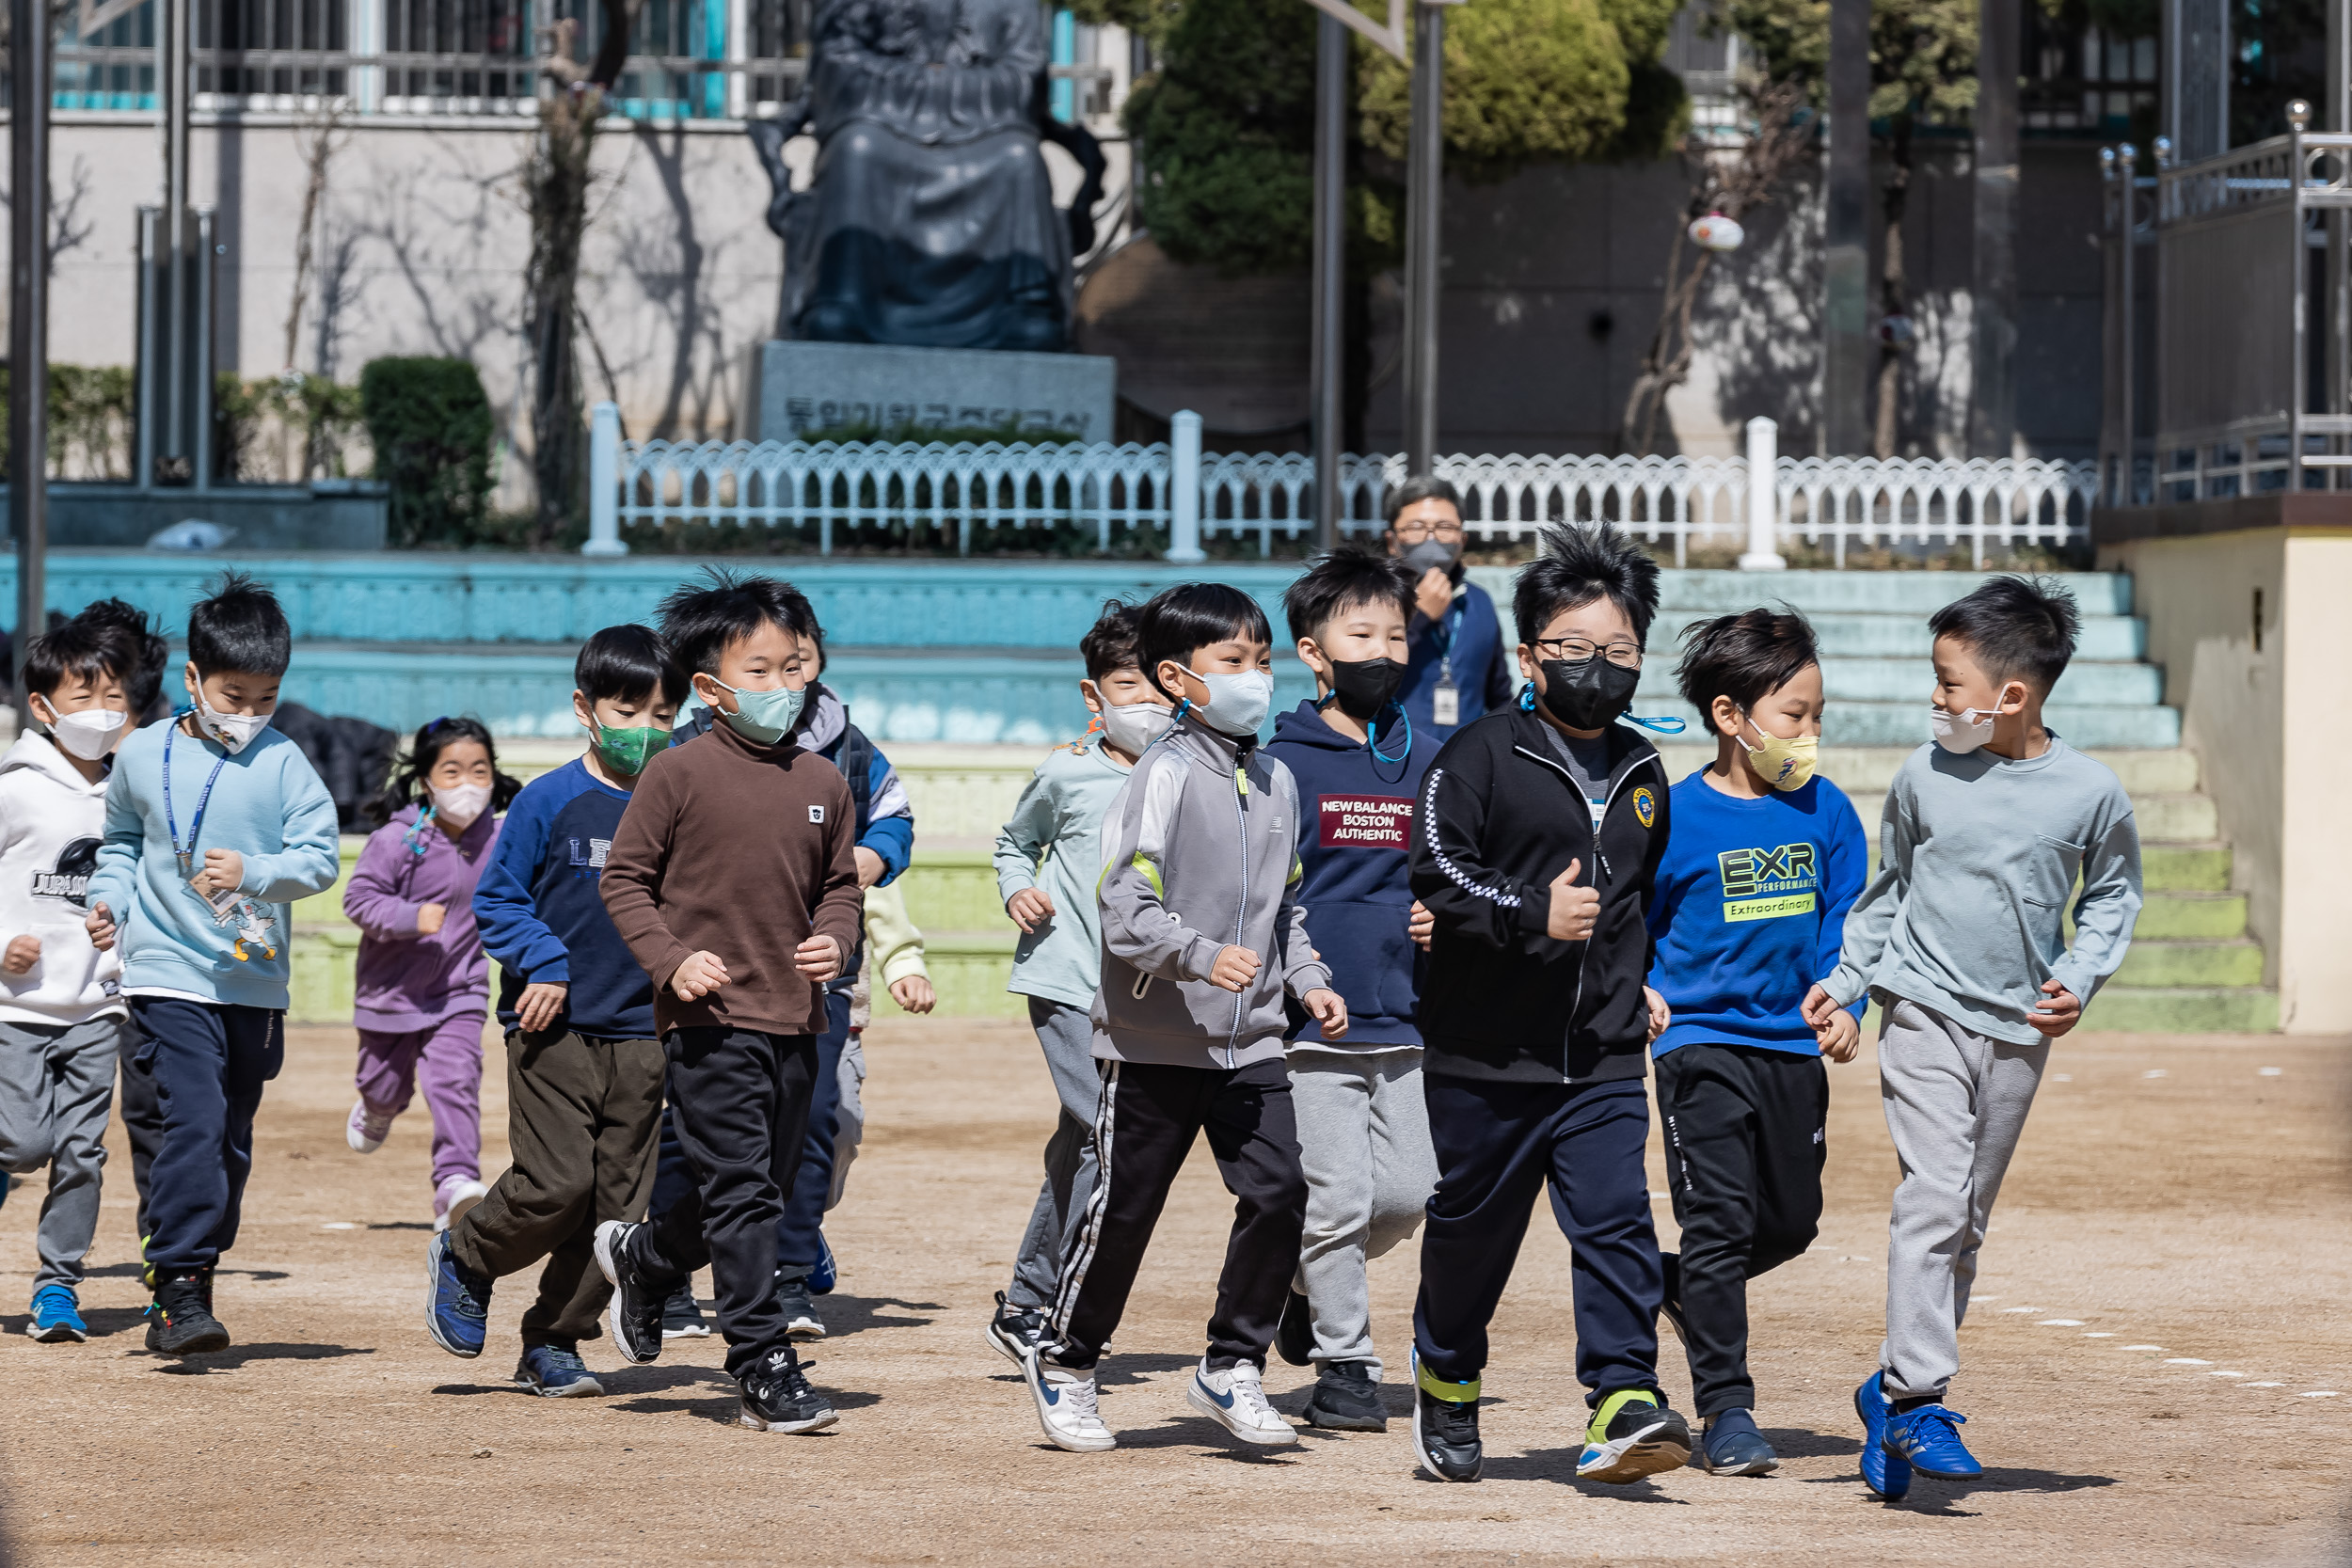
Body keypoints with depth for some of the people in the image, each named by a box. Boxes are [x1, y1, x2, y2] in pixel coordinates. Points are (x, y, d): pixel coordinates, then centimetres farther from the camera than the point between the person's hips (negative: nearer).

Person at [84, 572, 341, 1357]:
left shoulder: (284, 764, -2)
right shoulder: (144, 755, 3)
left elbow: (320, 857, -7)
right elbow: (120, 838, 20)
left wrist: (254, 873, -23)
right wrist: (109, 897, 5)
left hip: (255, 983, 2)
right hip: (169, 975, -2)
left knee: (232, 1140, 10)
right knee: (194, 1122, -18)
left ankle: (181, 1292, 24)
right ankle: (181, 1283, -18)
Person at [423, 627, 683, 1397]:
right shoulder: (549, 802, -3)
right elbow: (496, 899, 0)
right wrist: (544, 961, -13)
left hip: (641, 1035, 4)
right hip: (554, 1027, -4)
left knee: (619, 1199, 2)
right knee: (554, 1186, -12)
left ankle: (553, 1342, 15)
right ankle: (463, 1257, 17)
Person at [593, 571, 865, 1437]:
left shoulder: (821, 782, 9)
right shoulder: (681, 773, -5)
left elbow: (841, 885, 19)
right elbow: (625, 877, -1)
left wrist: (832, 940, -2)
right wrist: (670, 960, -14)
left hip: (793, 1018, 6)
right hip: (711, 1018, -6)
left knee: (765, 1185, 14)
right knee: (741, 1193, -8)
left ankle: (641, 1257, 40)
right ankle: (765, 1372, -4)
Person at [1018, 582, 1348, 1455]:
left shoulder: (1276, 780, 11)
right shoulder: (1165, 775, -11)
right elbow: (1126, 908, -18)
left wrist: (1307, 981, 10)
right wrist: (1202, 956, -32)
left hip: (1250, 1040, 6)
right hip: (1156, 1040, -6)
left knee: (1278, 1191, -7)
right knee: (1124, 1207, 3)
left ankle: (1232, 1367, 8)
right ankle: (1064, 1360, 24)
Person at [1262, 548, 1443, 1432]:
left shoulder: (1426, 763, 10)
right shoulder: (1286, 764, -4)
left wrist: (1441, 915, -2)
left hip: (1404, 1017, 5)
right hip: (1314, 1020, -4)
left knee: (1407, 1194, 3)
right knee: (1337, 1198, -5)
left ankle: (1306, 1286, 30)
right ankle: (1342, 1366, 8)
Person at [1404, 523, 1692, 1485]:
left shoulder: (1642, 773, 13)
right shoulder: (1482, 755, -6)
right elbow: (1434, 868, -15)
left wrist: (1647, 977, 17)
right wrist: (1531, 915, -23)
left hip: (1604, 1055, 3)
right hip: (1486, 1052, -3)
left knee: (1616, 1220, -11)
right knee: (1472, 1224, 10)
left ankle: (1624, 1401, -16)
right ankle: (1446, 1379, 31)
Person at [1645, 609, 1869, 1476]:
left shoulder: (1825, 810, 2)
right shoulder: (1676, 816, -9)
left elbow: (1845, 919, 6)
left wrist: (1845, 1005, -8)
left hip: (1794, 1047, 5)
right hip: (1702, 1045, -5)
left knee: (1790, 1223, 9)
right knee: (1720, 1217, -9)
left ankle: (1675, 1284, 39)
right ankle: (1725, 1411, -2)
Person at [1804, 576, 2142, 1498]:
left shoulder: (2090, 793, -5)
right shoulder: (1925, 776, -2)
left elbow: (2112, 896, 10)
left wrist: (2078, 979, -3)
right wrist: (1846, 977, 11)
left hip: (2019, 1030, 2)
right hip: (1925, 1008, -2)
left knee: (1967, 1218, 8)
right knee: (1934, 1196, -17)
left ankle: (1891, 1390, 19)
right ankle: (1917, 1397, -18)